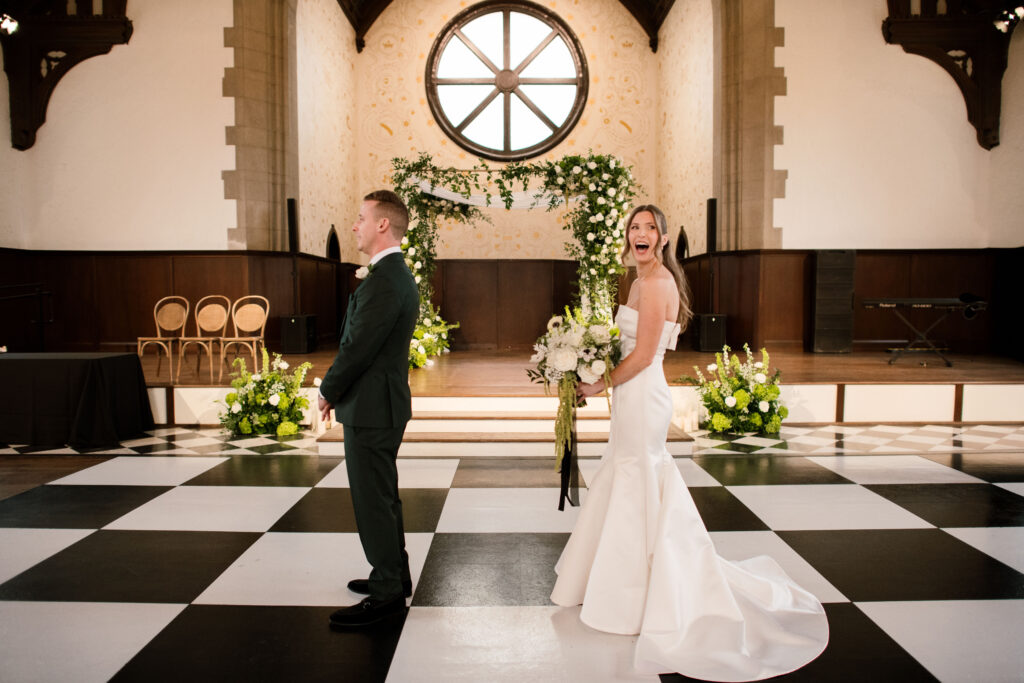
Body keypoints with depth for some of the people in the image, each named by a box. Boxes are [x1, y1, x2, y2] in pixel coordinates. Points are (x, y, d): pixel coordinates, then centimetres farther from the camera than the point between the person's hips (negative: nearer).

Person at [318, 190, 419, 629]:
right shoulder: (398, 275, 12)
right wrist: (339, 388, 11)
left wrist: (328, 390, -7)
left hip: (371, 407, -11)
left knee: (373, 502, 0)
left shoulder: (384, 282, -22)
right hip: (383, 402, 11)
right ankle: (394, 576, 33)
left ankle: (386, 593, 12)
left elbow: (357, 347, -22)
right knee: (383, 497, 20)